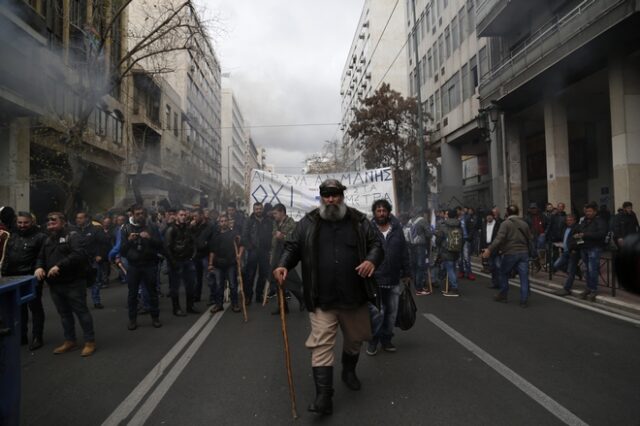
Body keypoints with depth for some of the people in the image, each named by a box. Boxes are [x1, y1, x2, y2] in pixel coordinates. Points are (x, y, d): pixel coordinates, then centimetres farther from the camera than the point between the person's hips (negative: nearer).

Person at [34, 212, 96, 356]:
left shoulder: (72, 236, -8)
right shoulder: (48, 240, 17)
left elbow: (78, 254, -23)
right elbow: (41, 257, 19)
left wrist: (59, 266, -27)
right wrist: (39, 267, -4)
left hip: (73, 282, -7)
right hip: (55, 284, 8)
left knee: (81, 311, -2)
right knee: (64, 313, 15)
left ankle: (90, 341, 5)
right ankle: (70, 341, 27)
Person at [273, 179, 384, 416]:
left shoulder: (359, 221, 3)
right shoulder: (308, 223, 2)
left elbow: (376, 244, 4)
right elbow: (293, 247, 3)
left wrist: (372, 260, -18)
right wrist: (284, 265, -16)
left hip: (354, 296, 2)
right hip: (321, 299, -2)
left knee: (355, 339, 20)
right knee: (321, 344, -6)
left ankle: (349, 371, 48)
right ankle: (324, 395, 3)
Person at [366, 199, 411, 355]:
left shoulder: (397, 230, 7)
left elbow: (404, 253, 11)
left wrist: (407, 273, 10)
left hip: (393, 280, 4)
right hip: (374, 280, -4)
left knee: (391, 312, 12)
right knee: (376, 312, -5)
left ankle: (386, 339, 30)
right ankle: (373, 340, 16)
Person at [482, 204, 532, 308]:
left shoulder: (505, 224, -7)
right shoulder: (524, 223, 11)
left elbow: (499, 238, -19)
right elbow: (531, 238, 13)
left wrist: (489, 250, -23)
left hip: (510, 253, -4)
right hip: (524, 253, 4)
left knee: (503, 273, 15)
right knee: (524, 277, 3)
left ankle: (503, 295, 22)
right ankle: (524, 300, 0)